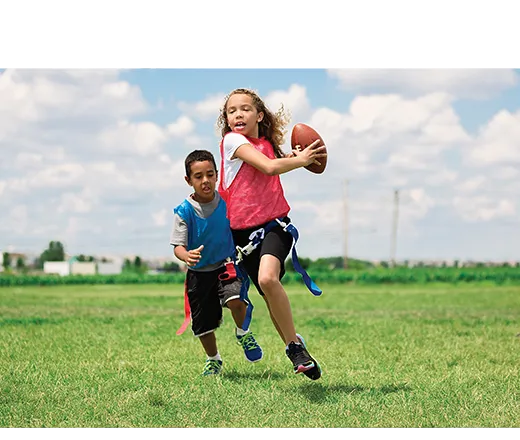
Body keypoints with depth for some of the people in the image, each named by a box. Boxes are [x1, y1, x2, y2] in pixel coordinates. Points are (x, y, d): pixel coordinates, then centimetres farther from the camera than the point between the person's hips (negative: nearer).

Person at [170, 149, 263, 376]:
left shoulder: (227, 202, -9)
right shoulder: (184, 211, -14)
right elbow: (177, 246, -16)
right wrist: (186, 255, -37)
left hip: (226, 265, 0)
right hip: (199, 272, 0)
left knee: (235, 300, -30)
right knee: (203, 323, 9)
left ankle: (243, 333, 3)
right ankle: (213, 359, 39)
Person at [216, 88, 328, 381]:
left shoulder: (267, 144, 10)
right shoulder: (232, 140, -5)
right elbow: (269, 167, -17)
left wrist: (291, 158, 10)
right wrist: (301, 160, -8)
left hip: (275, 224, 0)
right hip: (244, 231, 0)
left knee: (268, 278, -28)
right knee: (272, 297, 7)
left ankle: (294, 343, -16)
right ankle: (295, 347, 26)